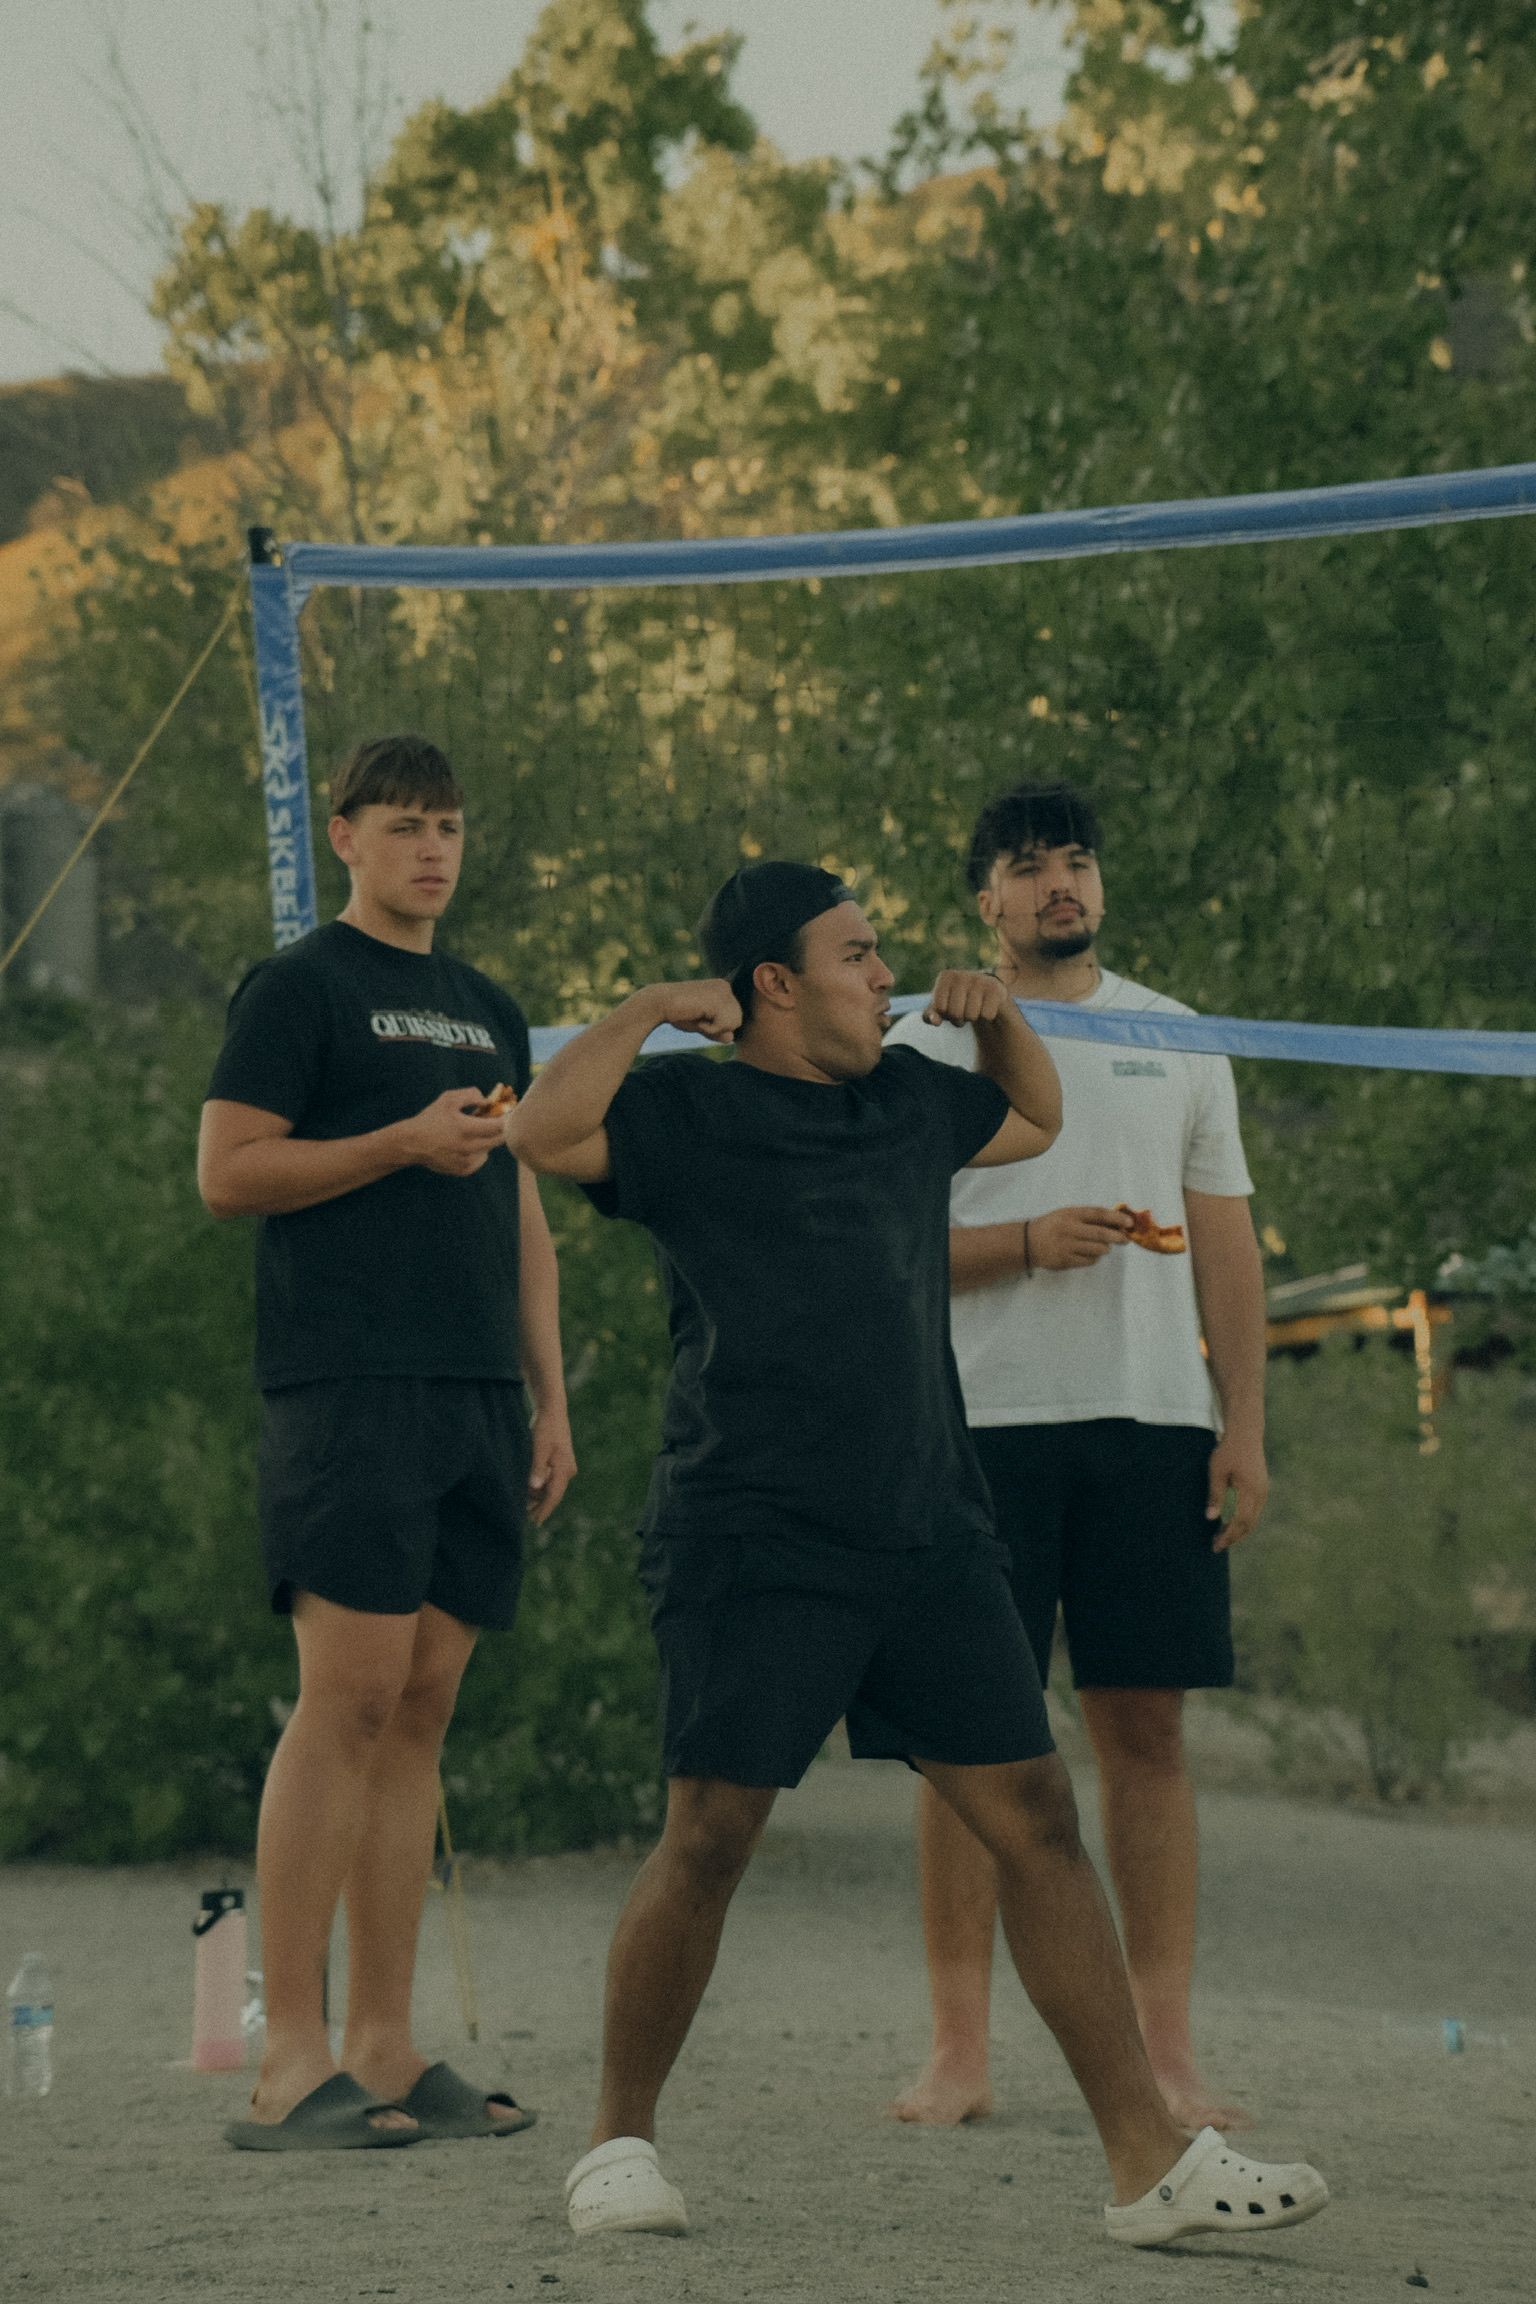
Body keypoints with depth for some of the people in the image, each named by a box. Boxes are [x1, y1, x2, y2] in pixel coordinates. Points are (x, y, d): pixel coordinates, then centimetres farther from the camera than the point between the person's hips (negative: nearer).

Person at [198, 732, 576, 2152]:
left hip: (475, 1395, 7)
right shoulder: (301, 986, 0)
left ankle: (385, 2051, 8)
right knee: (351, 1696, -13)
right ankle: (291, 2062, -13)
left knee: (422, 1711, 5)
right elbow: (227, 1173, -7)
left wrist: (550, 1397, 17)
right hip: (348, 1383, -7)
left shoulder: (489, 1012, 21)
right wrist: (403, 1144, -14)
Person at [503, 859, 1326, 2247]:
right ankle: (620, 2144, 12)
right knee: (710, 1840, -6)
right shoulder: (687, 1112, -1)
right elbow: (542, 1132, -19)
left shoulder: (908, 1100, 19)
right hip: (753, 1546, -6)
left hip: (928, 1534, 6)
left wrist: (1000, 1015, 21)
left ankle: (1152, 2163, 0)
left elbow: (1033, 1122, 39)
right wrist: (650, 1012, -12)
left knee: (1036, 1820, 0)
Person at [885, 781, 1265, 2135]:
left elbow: (1226, 1246, 14)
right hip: (984, 1423, -2)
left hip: (1155, 1420, 2)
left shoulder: (1178, 1044, 15)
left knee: (1148, 1731, 1)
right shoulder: (925, 1046, 6)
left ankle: (1167, 2054, 4)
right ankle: (960, 2052, 2)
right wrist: (1026, 1241, -15)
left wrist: (1245, 1423, 5)